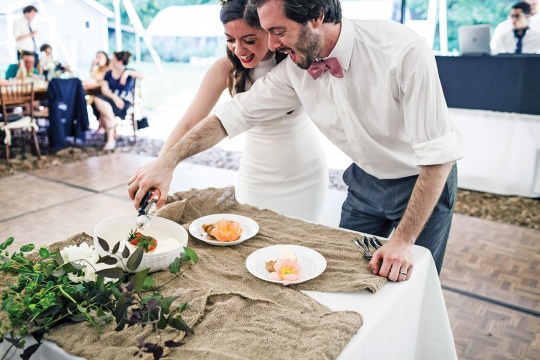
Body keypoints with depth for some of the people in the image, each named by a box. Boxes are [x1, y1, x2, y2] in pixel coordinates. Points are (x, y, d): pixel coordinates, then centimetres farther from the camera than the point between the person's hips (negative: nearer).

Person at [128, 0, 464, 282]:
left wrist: (404, 240, -27)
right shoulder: (295, 68, -15)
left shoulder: (404, 51, -31)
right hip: (366, 181, 5)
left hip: (424, 181, -4)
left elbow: (438, 153, -28)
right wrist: (168, 160, -15)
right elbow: (235, 112, -8)